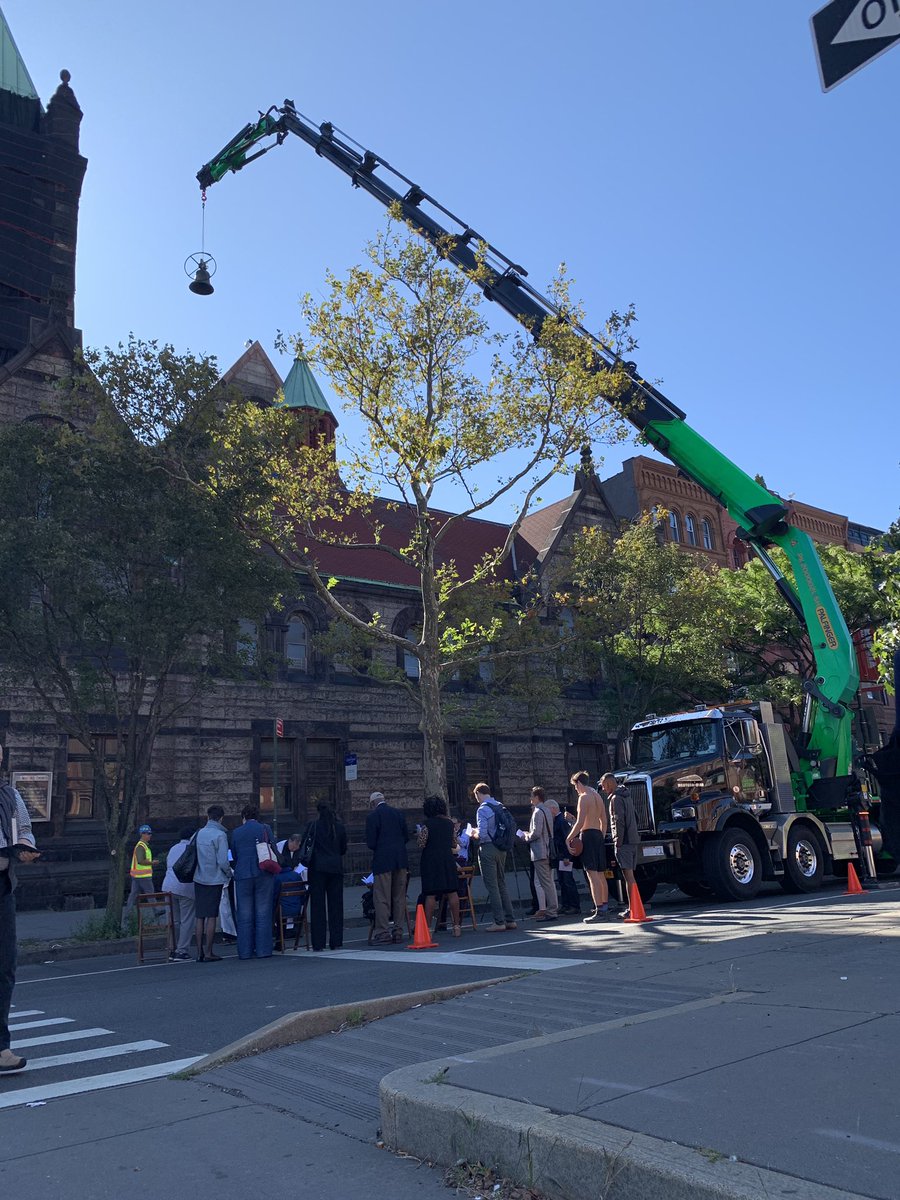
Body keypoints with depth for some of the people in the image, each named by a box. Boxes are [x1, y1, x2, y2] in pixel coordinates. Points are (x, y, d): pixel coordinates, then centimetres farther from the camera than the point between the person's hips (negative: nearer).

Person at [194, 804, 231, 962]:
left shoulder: (199, 833, 5)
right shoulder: (220, 835, -12)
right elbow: (223, 861, -15)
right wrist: (229, 874, 2)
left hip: (198, 879, 5)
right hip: (214, 880, -5)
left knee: (200, 917, 9)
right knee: (211, 917, 1)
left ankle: (200, 952, 12)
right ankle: (208, 953, 3)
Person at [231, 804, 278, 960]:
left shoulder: (236, 833, 5)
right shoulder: (265, 829, 0)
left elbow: (234, 856, 13)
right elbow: (274, 851, 3)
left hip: (242, 876, 1)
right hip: (263, 875, -1)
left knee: (244, 915, 7)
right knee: (263, 913, 4)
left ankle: (245, 951, 9)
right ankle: (263, 950, 3)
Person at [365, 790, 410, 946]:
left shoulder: (372, 817, -6)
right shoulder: (398, 813, 8)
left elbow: (371, 843, -8)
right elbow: (406, 836, 10)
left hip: (383, 861, -5)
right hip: (401, 860, 5)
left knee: (382, 898, 0)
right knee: (399, 897, 11)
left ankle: (383, 933, -1)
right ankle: (398, 931, 14)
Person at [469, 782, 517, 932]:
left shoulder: (483, 809, -14)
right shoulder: (500, 807, 9)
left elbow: (482, 834, -21)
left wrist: (474, 834, 2)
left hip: (488, 848, -8)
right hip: (501, 848, 8)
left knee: (492, 886, -2)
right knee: (502, 884, 15)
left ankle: (499, 922, -1)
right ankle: (509, 920, 16)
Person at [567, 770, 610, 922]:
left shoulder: (584, 797, -11)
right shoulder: (598, 796, 16)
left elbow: (580, 822, -18)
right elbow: (604, 821, 19)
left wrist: (568, 838, -12)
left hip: (588, 835, -9)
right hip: (599, 834, 9)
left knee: (592, 874, -12)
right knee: (601, 874, 15)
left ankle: (599, 911, -17)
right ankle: (605, 907, 21)